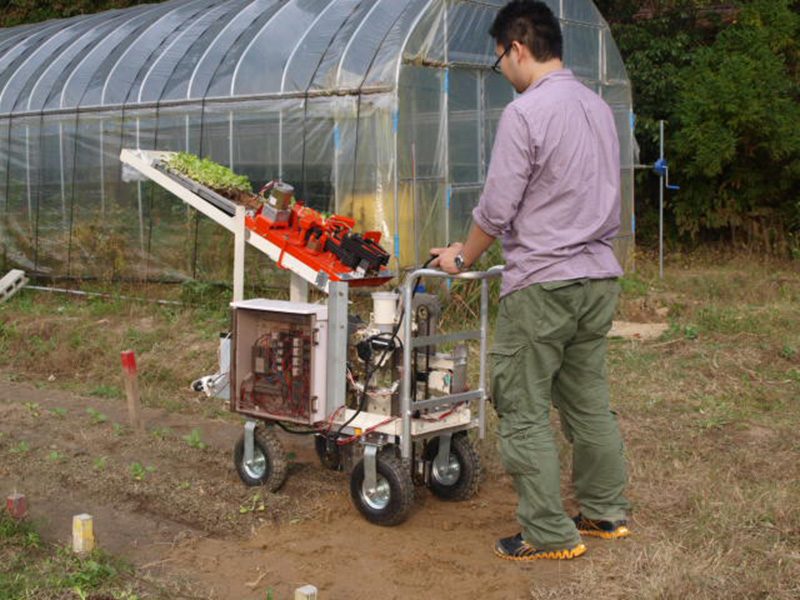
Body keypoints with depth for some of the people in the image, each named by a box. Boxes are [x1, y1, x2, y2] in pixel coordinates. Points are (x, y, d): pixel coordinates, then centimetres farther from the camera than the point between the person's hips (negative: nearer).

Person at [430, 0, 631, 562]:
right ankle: (607, 511, 27)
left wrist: (463, 257, 4)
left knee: (525, 411, 2)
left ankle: (549, 533, 7)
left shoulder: (525, 113, -13)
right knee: (589, 400, 17)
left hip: (543, 284, -8)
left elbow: (496, 209, -13)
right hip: (600, 277, 8)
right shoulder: (600, 107, 12)